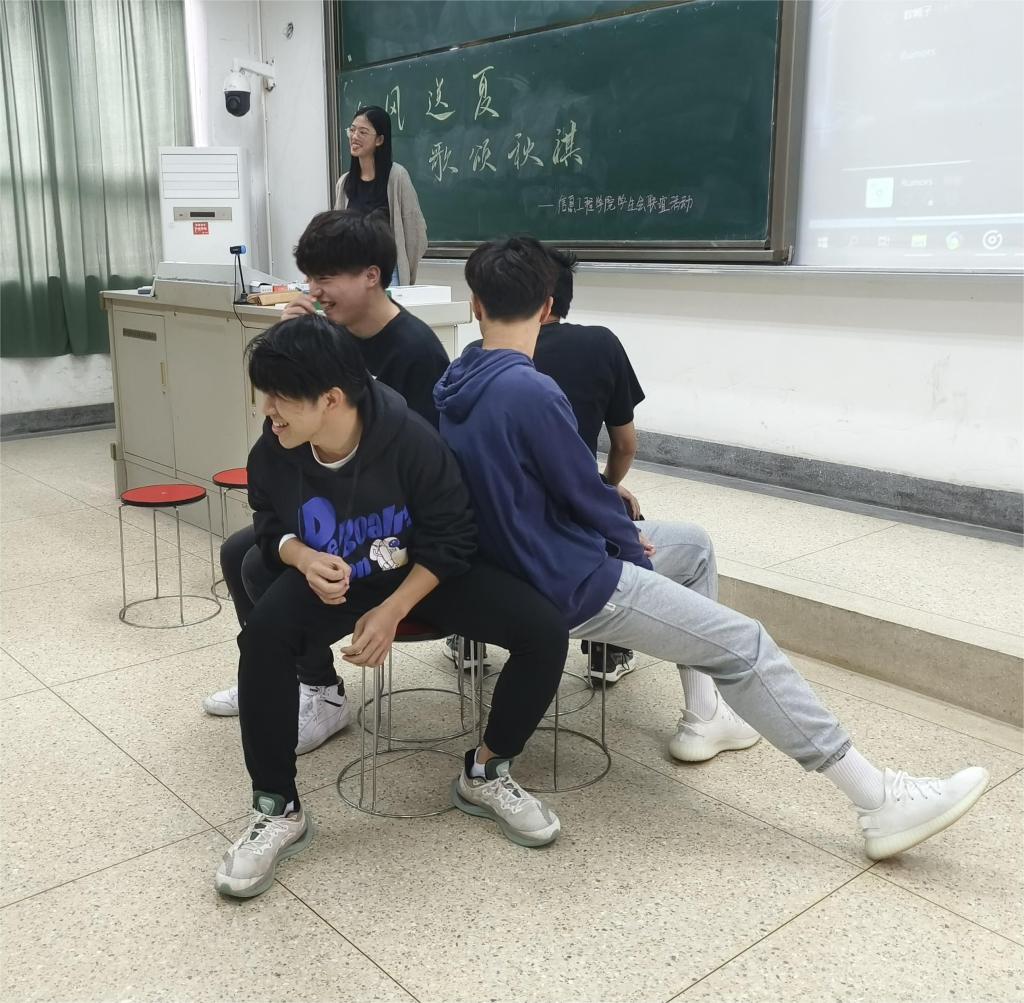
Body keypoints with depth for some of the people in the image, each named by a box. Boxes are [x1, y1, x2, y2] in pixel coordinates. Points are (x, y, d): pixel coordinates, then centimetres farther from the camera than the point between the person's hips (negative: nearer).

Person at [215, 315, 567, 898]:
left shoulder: (411, 438, -28)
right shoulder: (275, 449, -19)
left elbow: (452, 538, -16)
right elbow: (271, 527, 1)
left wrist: (393, 612, -24)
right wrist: (303, 558, -23)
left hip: (424, 574, -1)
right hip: (331, 578, 2)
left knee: (545, 632, -20)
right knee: (263, 636, -31)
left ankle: (486, 774, 6)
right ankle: (278, 812, -12)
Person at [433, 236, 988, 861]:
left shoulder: (456, 387, 1)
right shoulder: (530, 391, -26)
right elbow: (585, 492, -17)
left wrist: (621, 530, 10)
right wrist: (633, 538, 4)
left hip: (520, 559, 9)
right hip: (572, 585, -9)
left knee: (694, 545, 22)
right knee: (744, 647, -7)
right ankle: (882, 802, 1)